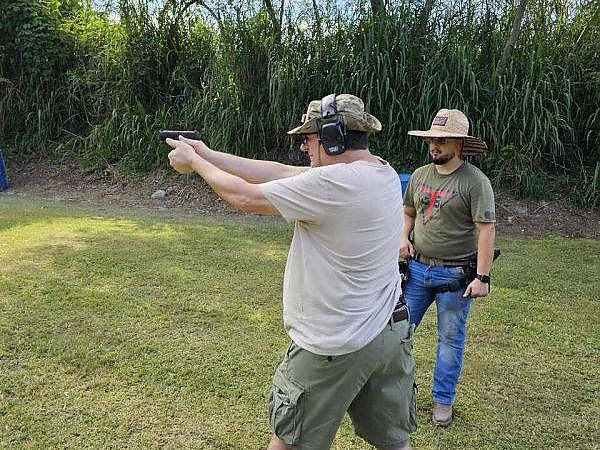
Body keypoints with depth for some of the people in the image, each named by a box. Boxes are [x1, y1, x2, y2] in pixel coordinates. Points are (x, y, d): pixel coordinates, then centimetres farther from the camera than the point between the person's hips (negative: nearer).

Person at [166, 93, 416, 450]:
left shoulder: (332, 183, -23)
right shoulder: (384, 173, 3)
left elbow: (246, 197, -14)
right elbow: (281, 173, 3)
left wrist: (195, 161, 3)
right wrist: (208, 154, 4)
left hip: (338, 347, -8)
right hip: (393, 333, 8)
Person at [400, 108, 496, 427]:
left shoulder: (475, 181, -12)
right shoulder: (420, 175, 5)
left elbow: (487, 230, -15)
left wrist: (482, 277, -18)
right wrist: (404, 238, -1)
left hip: (455, 275, -5)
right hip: (417, 269, 5)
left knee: (450, 339, 10)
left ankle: (443, 401, 27)